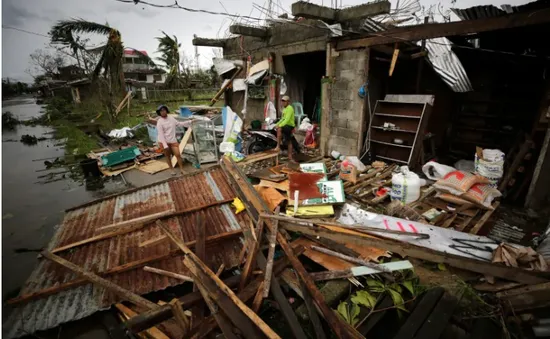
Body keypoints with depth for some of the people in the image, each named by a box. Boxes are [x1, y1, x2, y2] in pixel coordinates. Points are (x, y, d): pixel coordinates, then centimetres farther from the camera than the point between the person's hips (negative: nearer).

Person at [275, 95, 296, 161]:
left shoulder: (289, 108, -14)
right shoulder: (284, 109, 17)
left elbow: (287, 119, -25)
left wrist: (280, 125, -30)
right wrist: (277, 124, 11)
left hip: (290, 125, -10)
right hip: (286, 126, 10)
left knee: (279, 129, -34)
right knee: (289, 141, 11)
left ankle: (278, 146, -30)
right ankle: (290, 157, 18)